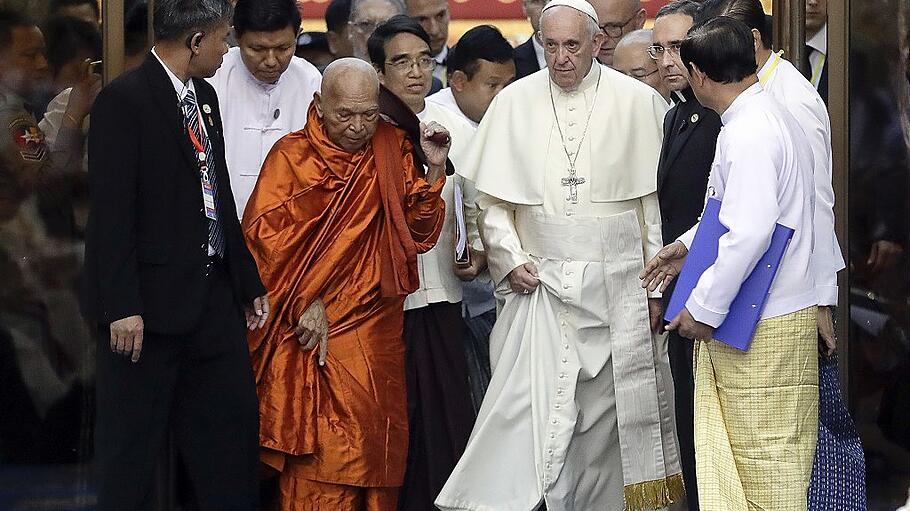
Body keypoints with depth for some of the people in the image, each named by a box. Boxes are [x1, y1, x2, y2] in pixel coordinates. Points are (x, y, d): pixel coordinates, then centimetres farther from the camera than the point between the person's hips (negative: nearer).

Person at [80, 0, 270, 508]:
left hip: (212, 295, 8)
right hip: (152, 301, -8)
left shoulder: (205, 97, 13)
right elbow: (111, 211, -16)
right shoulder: (124, 100, -12)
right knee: (132, 447, 1)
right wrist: (122, 307, -20)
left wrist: (249, 283, 16)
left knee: (234, 423, 10)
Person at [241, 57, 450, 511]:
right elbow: (266, 234, -8)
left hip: (377, 330, 3)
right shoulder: (293, 155, -2)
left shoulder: (392, 153, 7)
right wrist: (306, 302, -14)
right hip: (311, 326, -3)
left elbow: (418, 234, 2)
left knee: (374, 441, 4)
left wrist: (433, 170, -11)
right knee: (319, 450, -5)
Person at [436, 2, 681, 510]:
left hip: (617, 286, 0)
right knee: (527, 402, -7)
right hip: (539, 281, 0)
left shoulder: (639, 102, -1)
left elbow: (657, 200, 1)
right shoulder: (515, 103, 3)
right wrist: (509, 258, -3)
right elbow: (492, 200, 10)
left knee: (607, 409, 4)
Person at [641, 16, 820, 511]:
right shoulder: (773, 116, 12)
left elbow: (750, 233, -27)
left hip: (761, 330, -10)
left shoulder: (747, 135, -20)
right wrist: (689, 244, 24)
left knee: (766, 456, -2)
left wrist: (705, 308, -19)